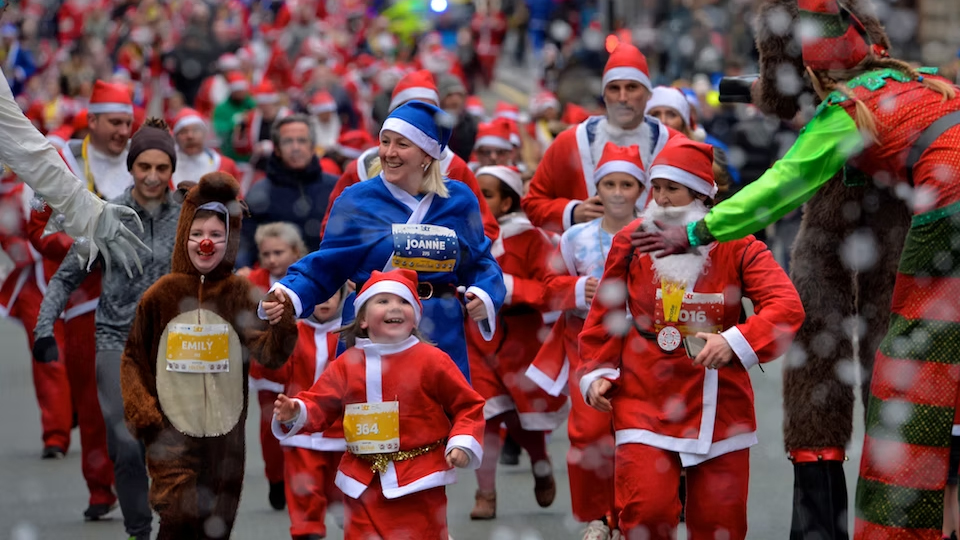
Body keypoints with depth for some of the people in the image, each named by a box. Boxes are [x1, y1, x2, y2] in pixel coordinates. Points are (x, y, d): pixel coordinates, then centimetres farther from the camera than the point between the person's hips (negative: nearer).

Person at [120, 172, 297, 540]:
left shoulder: (239, 293, 1)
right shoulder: (161, 295, -1)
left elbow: (270, 353, -12)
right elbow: (133, 359, 6)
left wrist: (283, 316, -31)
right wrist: (141, 413, -7)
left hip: (225, 433, 2)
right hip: (172, 432, -2)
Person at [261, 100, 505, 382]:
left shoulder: (458, 201, 7)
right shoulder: (356, 201, 1)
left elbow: (479, 263, 15)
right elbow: (324, 267, -1)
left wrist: (485, 294, -6)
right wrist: (289, 295, -19)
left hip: (441, 338, 2)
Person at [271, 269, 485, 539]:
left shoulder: (431, 359, -4)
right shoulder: (348, 363, 4)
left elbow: (468, 406, 0)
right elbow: (319, 405, 7)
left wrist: (463, 443, -14)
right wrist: (295, 413, -14)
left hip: (419, 481, -3)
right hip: (364, 482, 3)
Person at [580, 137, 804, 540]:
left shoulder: (737, 245, -3)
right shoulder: (630, 241, 2)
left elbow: (787, 306, -15)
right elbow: (605, 314, 12)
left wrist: (736, 341, -28)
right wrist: (596, 372, 3)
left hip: (718, 406, 0)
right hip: (646, 403, 0)